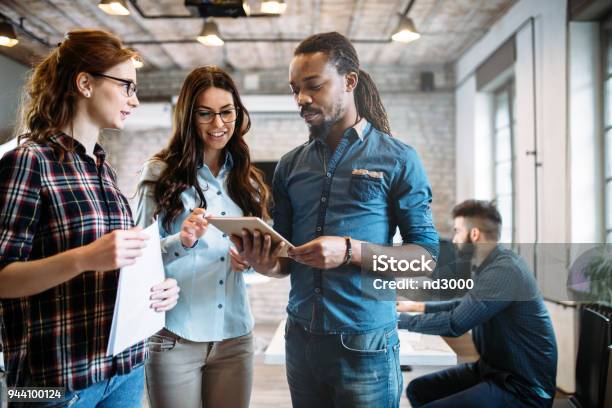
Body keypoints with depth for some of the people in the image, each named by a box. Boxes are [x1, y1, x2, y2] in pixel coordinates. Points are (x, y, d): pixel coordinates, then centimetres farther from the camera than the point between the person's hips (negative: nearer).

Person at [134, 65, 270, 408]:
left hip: (235, 335, 4)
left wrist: (251, 258, -6)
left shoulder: (246, 178, 9)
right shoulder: (161, 173, -3)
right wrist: (181, 241, -24)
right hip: (174, 336, -3)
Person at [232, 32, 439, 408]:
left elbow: (426, 255, -8)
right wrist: (266, 264, -11)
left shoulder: (397, 158, -5)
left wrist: (350, 251, -22)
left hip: (365, 345, -4)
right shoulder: (290, 166, 7)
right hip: (300, 339, 4)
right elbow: (287, 260, 12)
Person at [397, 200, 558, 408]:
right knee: (417, 389, 6)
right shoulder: (491, 266, 8)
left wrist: (401, 319, -11)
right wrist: (418, 306, 22)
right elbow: (465, 306, 25)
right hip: (492, 370, 10)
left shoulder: (504, 269, -24)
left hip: (521, 388, -9)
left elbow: (454, 324, -23)